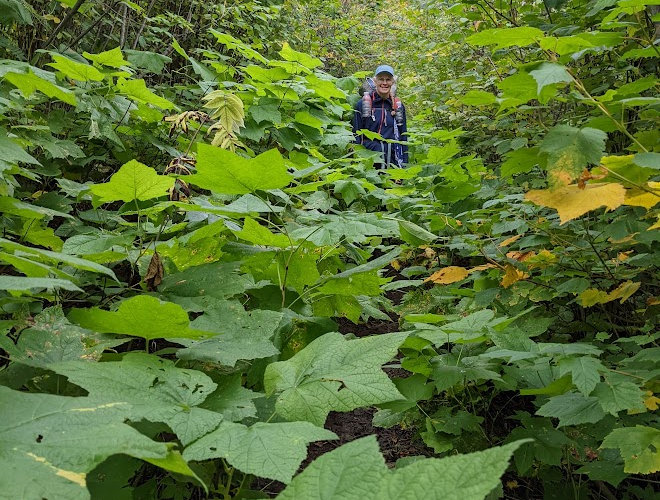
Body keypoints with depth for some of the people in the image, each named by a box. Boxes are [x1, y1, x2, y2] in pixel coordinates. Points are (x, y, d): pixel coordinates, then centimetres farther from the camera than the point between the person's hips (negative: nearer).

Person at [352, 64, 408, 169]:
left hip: (392, 163, 3)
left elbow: (403, 137, 16)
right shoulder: (362, 104, 2)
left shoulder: (398, 106, 12)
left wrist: (404, 164, 11)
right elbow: (355, 136, 3)